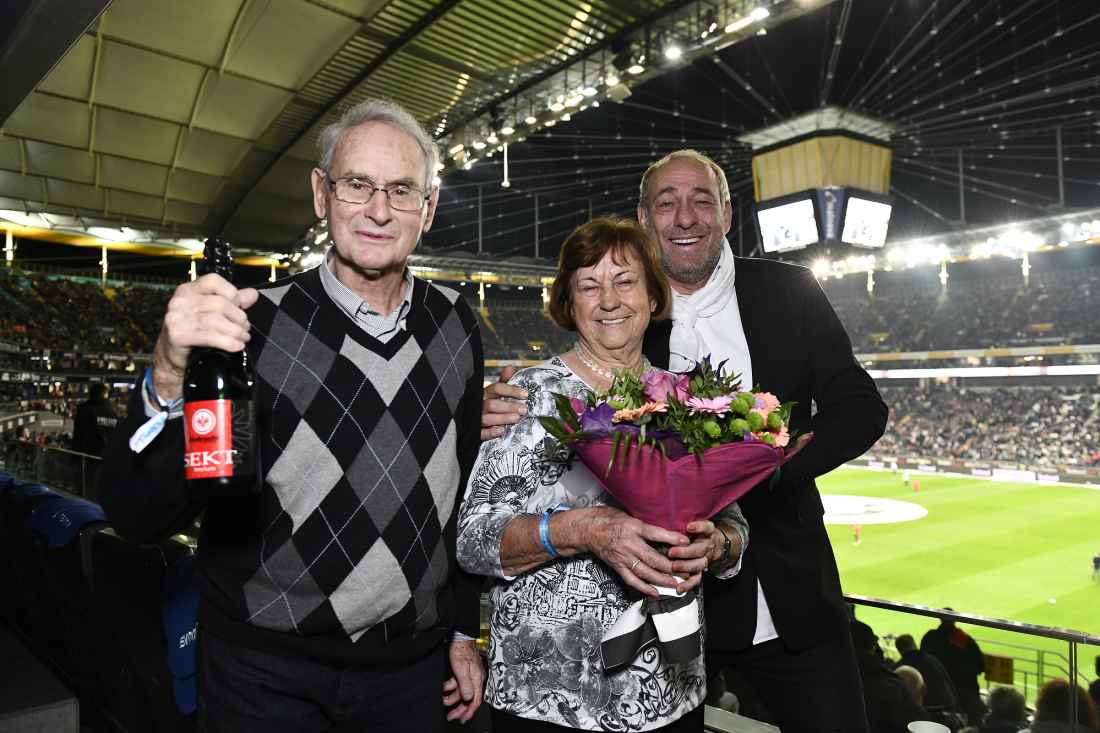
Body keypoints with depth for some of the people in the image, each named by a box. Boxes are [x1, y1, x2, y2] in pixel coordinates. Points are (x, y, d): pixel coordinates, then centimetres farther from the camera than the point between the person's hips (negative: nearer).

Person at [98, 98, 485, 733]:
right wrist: (168, 379, -32)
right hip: (265, 672, -2)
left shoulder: (455, 325, -3)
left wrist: (464, 630, 11)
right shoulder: (254, 324, -14)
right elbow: (139, 517, -15)